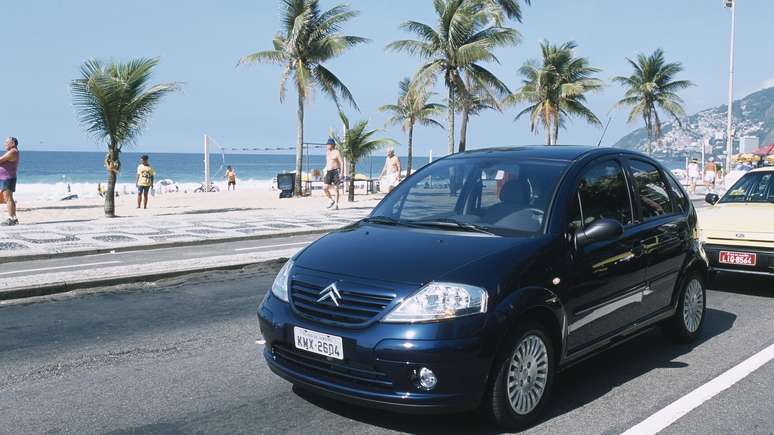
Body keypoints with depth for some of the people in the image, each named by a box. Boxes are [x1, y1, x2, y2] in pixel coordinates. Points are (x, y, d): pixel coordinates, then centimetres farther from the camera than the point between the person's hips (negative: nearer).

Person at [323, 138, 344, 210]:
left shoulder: (337, 152, -5)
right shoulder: (327, 152, 17)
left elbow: (342, 163, -10)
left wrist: (341, 173, -18)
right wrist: (326, 172, 21)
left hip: (336, 171, -6)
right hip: (328, 172, 6)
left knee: (336, 189, -4)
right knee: (324, 188, -6)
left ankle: (336, 205, 2)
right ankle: (332, 201, 13)